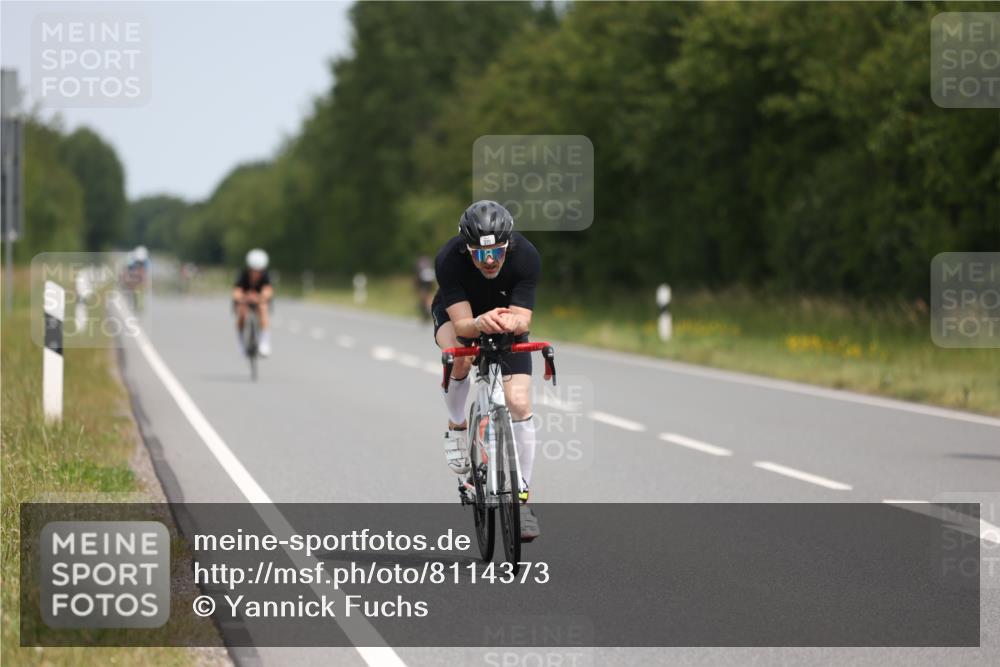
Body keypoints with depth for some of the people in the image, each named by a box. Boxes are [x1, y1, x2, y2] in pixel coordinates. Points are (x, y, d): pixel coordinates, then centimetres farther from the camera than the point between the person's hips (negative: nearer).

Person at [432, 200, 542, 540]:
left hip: (507, 318, 1)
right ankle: (457, 427, -5)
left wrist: (512, 322, -54)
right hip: (457, 314, -1)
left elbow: (524, 319, -30)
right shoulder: (449, 260, -35)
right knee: (460, 357, -36)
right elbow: (462, 323, -36)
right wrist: (481, 323, -59)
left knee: (519, 402, -14)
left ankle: (521, 497, -2)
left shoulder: (526, 256, -32)